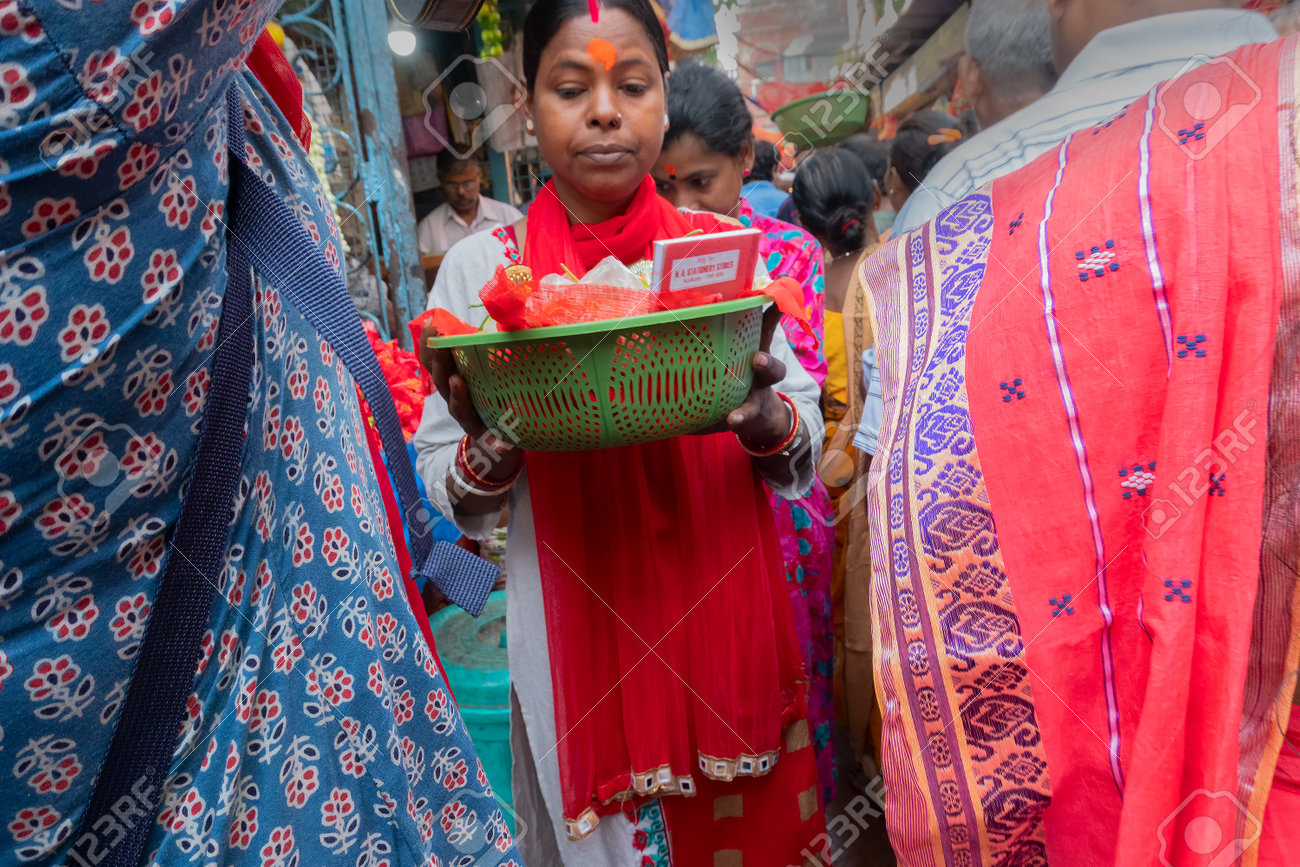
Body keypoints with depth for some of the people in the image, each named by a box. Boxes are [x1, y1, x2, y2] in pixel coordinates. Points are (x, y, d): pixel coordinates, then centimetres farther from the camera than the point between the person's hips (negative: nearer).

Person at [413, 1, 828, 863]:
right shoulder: (483, 265, -4)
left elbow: (807, 450, -1)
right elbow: (451, 499, -2)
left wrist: (761, 414, -22)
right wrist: (489, 450, -23)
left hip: (729, 621, 2)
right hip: (577, 637, -1)